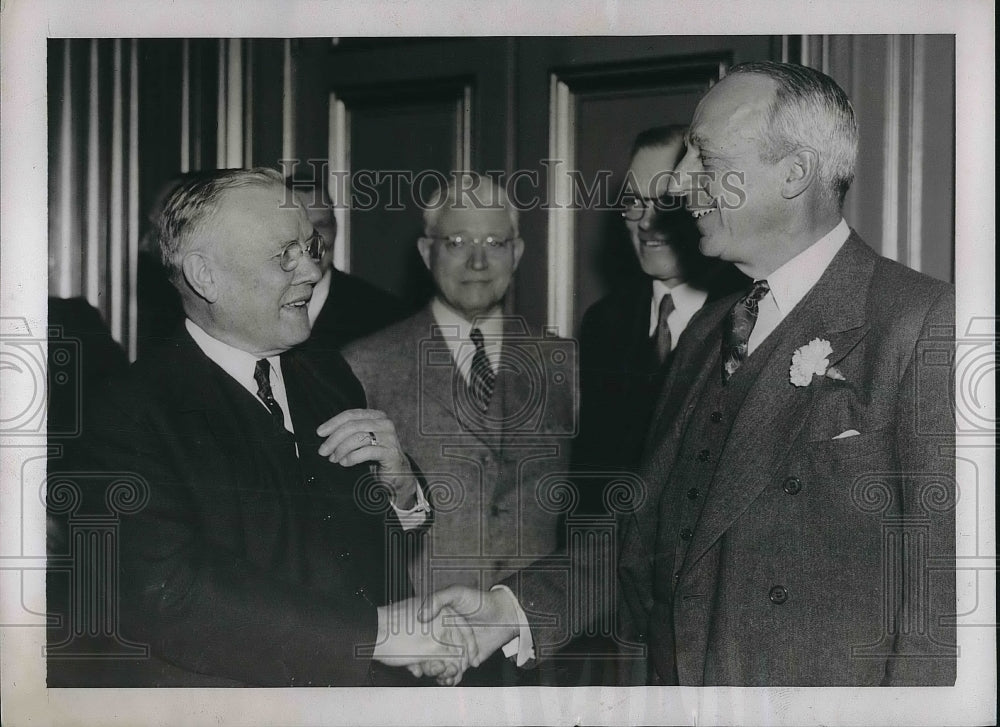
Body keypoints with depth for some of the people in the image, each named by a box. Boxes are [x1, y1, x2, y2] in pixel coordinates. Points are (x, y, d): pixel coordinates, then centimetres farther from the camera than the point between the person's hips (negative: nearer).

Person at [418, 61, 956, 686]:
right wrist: (515, 612, -1)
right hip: (671, 677, 7)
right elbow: (650, 536, 10)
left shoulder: (925, 324, -14)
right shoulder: (711, 331, 11)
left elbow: (944, 590, -17)